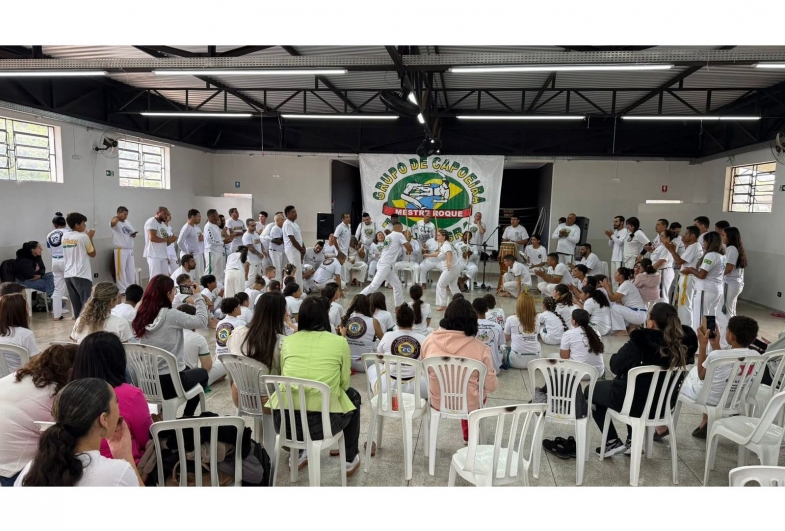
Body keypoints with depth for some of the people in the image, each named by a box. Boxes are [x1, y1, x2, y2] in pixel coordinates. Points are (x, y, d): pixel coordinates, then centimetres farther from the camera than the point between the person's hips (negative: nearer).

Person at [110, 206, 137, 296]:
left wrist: (134, 234, 1)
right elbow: (113, 223, -32)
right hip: (120, 250, -7)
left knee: (131, 270, 11)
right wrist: (118, 217, -18)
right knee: (121, 270, -4)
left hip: (130, 249, 7)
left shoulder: (128, 222, 17)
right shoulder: (116, 222, -7)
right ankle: (122, 290, -2)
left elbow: (133, 233, 23)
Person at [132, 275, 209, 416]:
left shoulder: (141, 316, -1)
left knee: (187, 370, 35)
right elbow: (202, 321, -12)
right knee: (202, 374, 25)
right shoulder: (170, 315, -19)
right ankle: (187, 416, 30)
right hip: (169, 382, -6)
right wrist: (198, 298, 2)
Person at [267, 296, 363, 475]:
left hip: (284, 422, 3)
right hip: (321, 423, -3)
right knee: (353, 396, 28)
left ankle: (297, 454, 41)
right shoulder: (339, 342, -1)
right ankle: (350, 459, 36)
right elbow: (343, 384, 9)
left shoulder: (288, 341, 6)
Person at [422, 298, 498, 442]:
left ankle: (468, 433, 51)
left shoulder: (429, 340, -12)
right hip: (468, 405, -2)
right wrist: (484, 389, 12)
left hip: (437, 403, 3)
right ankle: (468, 435, 49)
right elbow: (491, 385, -11)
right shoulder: (480, 348, -19)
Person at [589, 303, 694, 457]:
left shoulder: (639, 343, -28)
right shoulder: (683, 343, -13)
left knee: (590, 390, 19)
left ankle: (613, 442, 15)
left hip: (635, 403, -6)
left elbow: (615, 366, -14)